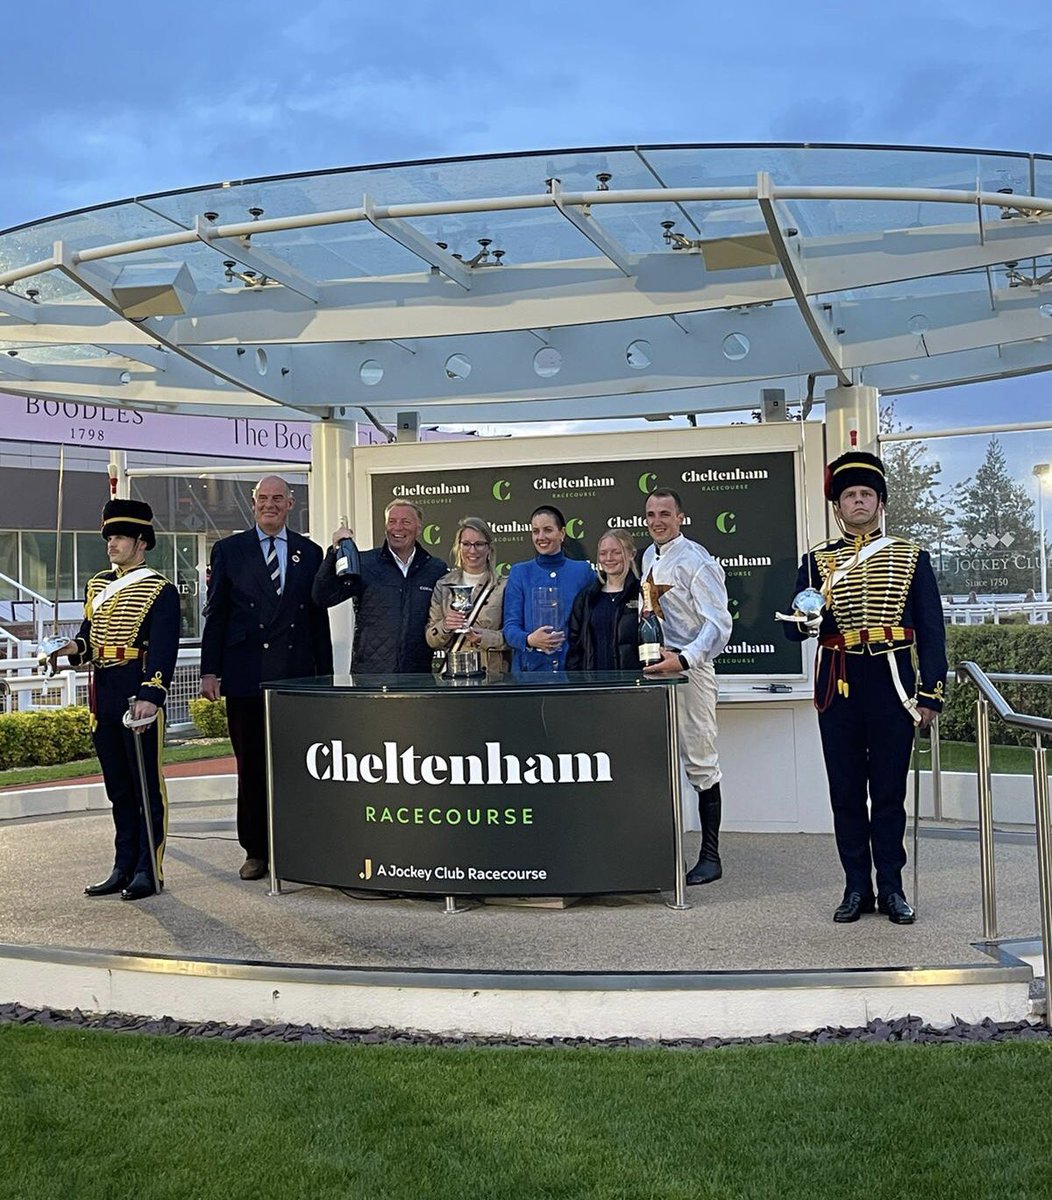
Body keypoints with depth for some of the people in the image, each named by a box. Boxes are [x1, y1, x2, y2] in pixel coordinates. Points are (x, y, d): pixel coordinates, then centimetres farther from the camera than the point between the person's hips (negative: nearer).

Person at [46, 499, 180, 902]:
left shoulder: (160, 589, -6)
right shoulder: (97, 585, 15)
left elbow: (164, 649, -15)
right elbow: (88, 632, 20)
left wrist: (151, 696, -26)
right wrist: (74, 648, -4)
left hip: (139, 697, -7)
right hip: (103, 699, 7)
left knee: (146, 786, 1)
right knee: (118, 788, 13)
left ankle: (149, 871, 8)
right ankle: (124, 868, 21)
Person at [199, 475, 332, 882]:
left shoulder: (309, 553, 11)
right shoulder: (229, 550, 7)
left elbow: (319, 618, 11)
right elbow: (215, 615, 5)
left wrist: (325, 675, 8)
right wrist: (210, 671, -2)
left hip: (297, 676, 1)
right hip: (246, 676, -1)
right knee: (251, 767, 3)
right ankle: (256, 851, 13)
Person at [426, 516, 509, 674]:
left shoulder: (503, 586, 5)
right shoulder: (443, 585, 10)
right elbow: (431, 640, 9)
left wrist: (485, 638, -14)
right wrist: (444, 627, -11)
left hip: (491, 674, -3)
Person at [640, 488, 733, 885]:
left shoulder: (696, 561, -12)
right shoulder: (648, 558, 13)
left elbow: (718, 624, -19)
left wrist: (682, 660, -31)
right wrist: (649, 657, 11)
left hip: (688, 670, -8)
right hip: (654, 668, 8)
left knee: (699, 762, -2)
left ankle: (710, 855, 7)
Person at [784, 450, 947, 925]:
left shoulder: (912, 557, 7)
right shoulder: (817, 562, 8)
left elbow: (931, 630, 5)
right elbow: (793, 628, 1)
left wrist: (930, 693, -2)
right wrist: (806, 621, -23)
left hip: (892, 685, -1)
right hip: (838, 688, 1)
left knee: (890, 789, 5)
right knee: (846, 790, 5)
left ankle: (891, 887, 15)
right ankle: (857, 887, 15)